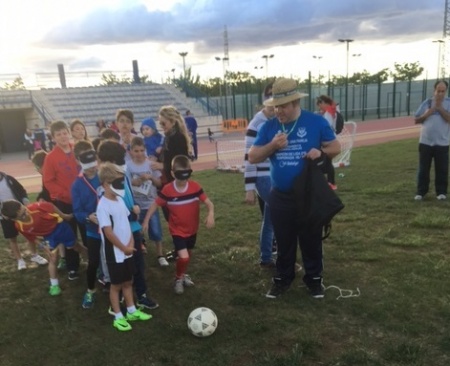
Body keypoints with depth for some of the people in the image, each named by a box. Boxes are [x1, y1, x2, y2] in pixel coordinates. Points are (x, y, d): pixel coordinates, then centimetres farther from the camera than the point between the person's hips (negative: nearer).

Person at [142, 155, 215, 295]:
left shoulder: (195, 187, -15)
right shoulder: (167, 190, -17)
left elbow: (208, 202, -16)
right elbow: (155, 204, -5)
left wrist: (210, 214, -36)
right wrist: (146, 220, -8)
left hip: (192, 229, 3)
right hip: (177, 230, -3)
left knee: (188, 255, 22)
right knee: (183, 257, -16)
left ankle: (183, 274, 51)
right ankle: (178, 278, 14)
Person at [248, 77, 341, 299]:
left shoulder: (316, 122, -6)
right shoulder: (268, 126, 0)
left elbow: (336, 147, 2)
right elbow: (252, 157, -2)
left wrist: (321, 151, -20)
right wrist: (272, 146, -20)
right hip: (280, 197, 2)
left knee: (311, 240, 13)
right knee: (284, 242, 15)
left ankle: (314, 278, 31)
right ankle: (282, 279, 31)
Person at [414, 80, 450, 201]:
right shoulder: (426, 103, 6)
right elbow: (416, 120, 8)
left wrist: (440, 108, -14)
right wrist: (426, 114, -9)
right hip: (425, 142, 1)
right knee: (423, 169, 6)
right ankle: (421, 192, 14)